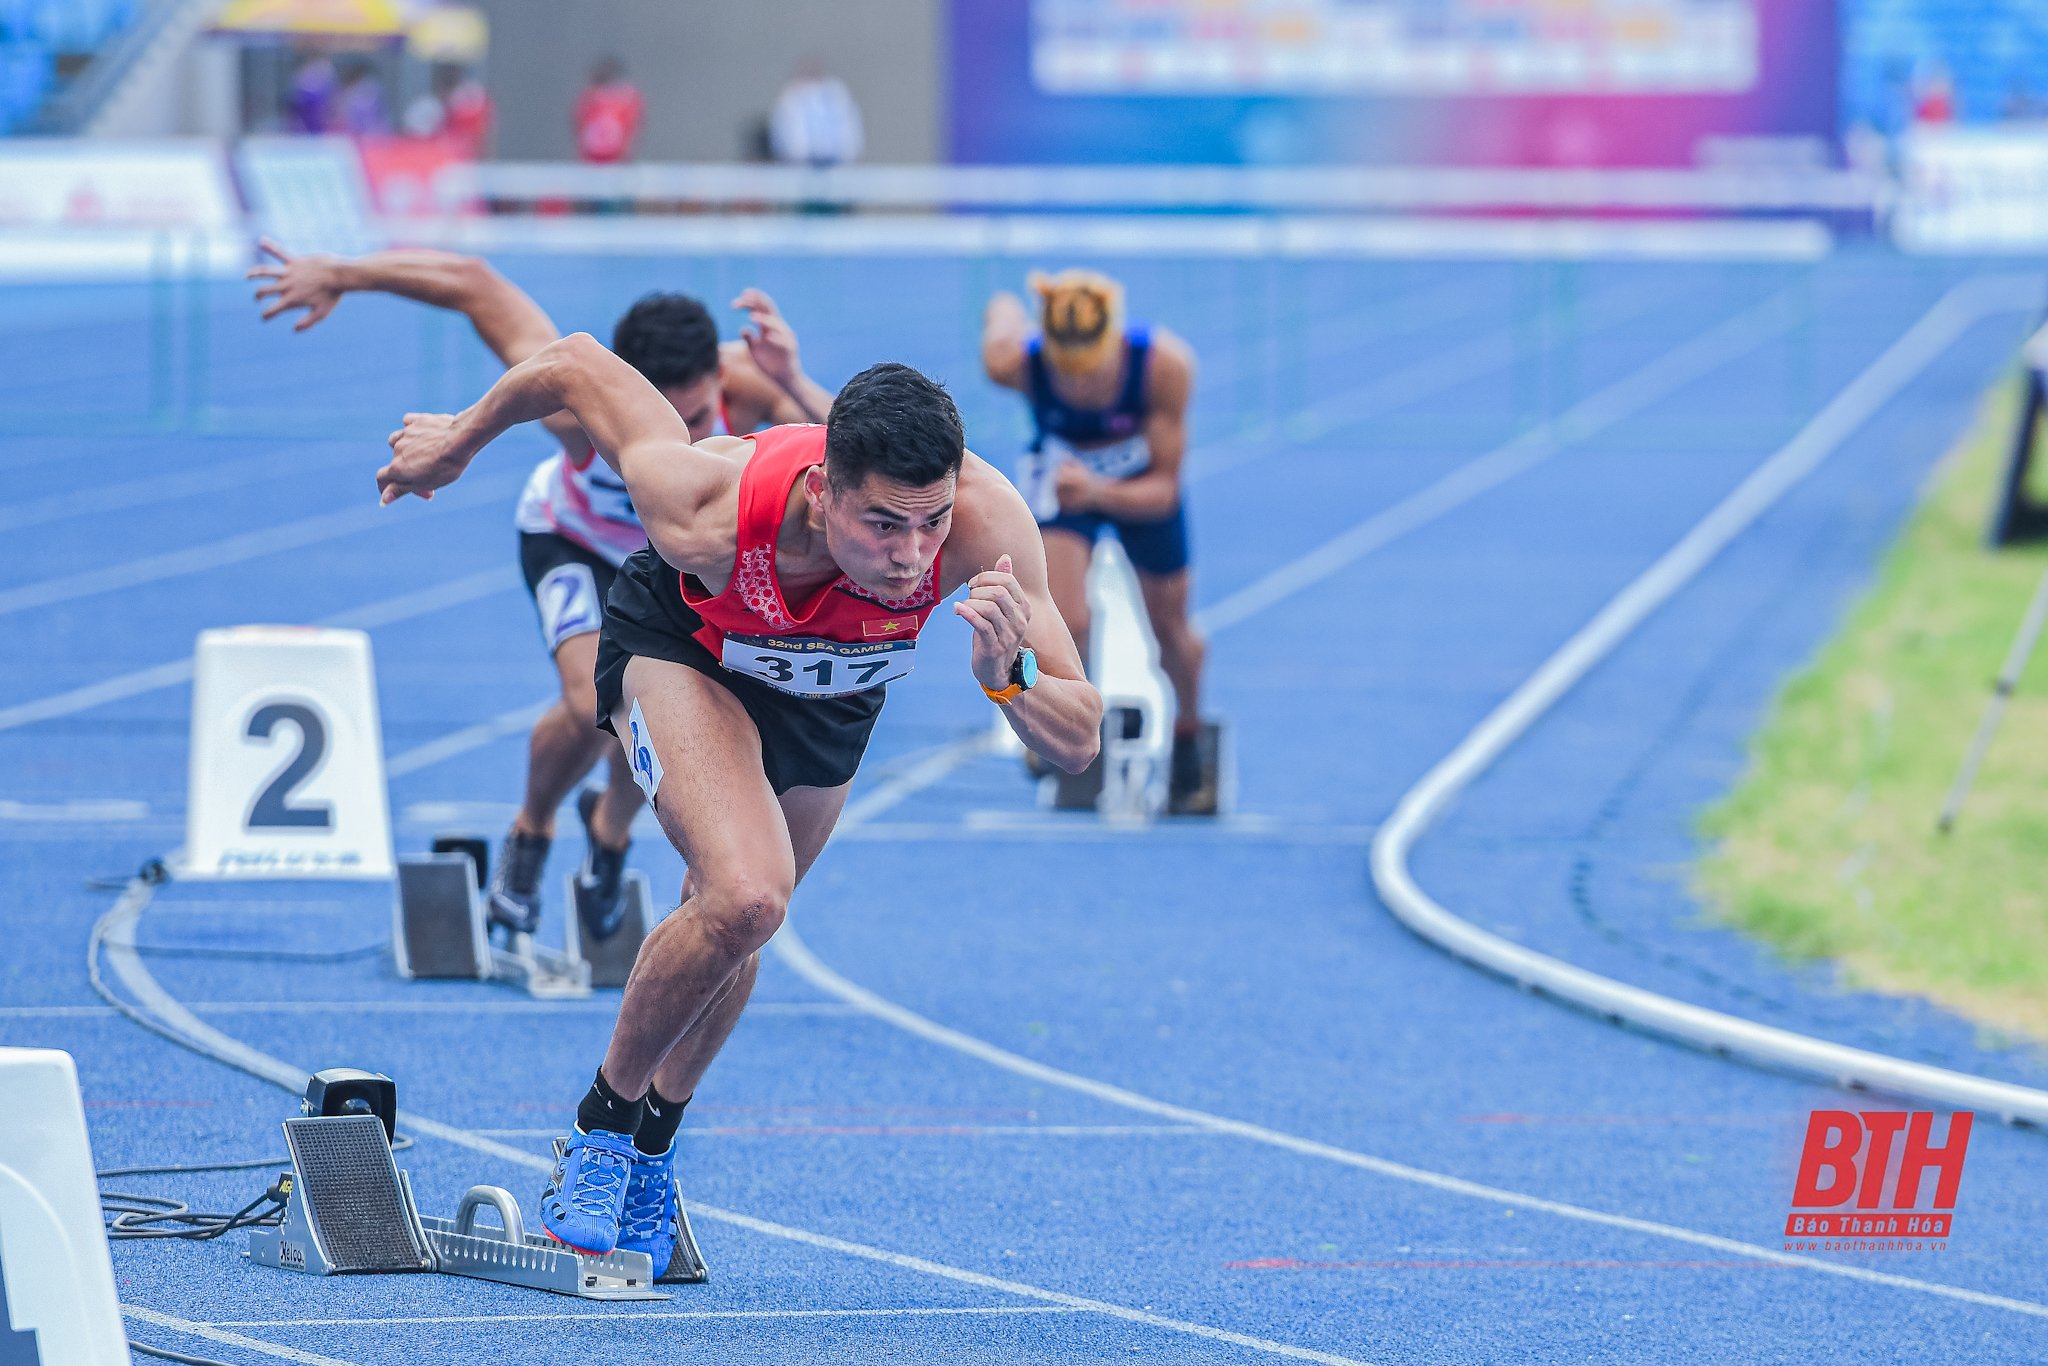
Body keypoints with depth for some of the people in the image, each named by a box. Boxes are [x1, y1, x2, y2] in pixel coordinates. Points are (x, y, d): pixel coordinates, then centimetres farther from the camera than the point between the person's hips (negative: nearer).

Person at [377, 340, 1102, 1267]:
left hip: (835, 688, 3)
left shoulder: (981, 518, -41)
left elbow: (1078, 743, -34)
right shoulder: (708, 509, -44)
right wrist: (457, 441, -6)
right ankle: (600, 1130, -1)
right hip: (685, 646, -3)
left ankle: (651, 1151, 47)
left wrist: (1007, 678, -56)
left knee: (732, 927, 20)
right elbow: (574, 364, -25)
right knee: (745, 895, -27)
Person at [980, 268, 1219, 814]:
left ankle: (1189, 735, 49)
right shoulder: (1014, 362, -38)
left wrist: (1100, 494, -51)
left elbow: (1164, 487, -33)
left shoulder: (1164, 364, -39)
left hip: (1142, 481, 0)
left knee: (1171, 632, 16)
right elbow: (1003, 308, -12)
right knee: (1064, 624, -21)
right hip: (1060, 473, 0)